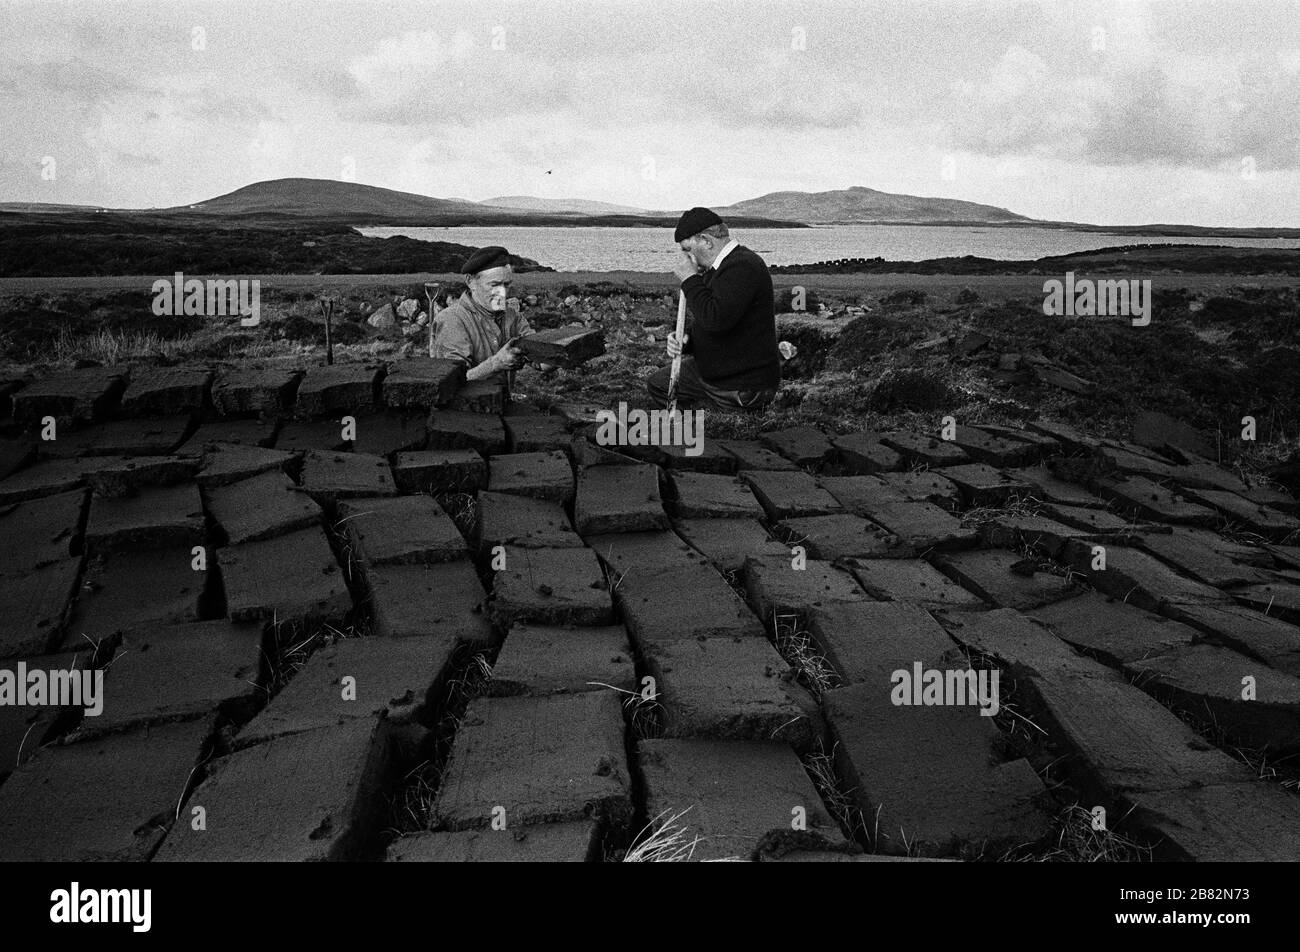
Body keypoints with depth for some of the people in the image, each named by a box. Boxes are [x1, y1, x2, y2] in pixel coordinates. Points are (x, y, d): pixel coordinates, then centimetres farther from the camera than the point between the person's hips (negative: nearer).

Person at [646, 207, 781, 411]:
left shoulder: (743, 267, -23)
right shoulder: (716, 268, 11)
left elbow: (716, 319, -36)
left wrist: (690, 279, -21)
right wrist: (686, 341, -2)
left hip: (744, 386, -11)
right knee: (657, 384, 17)